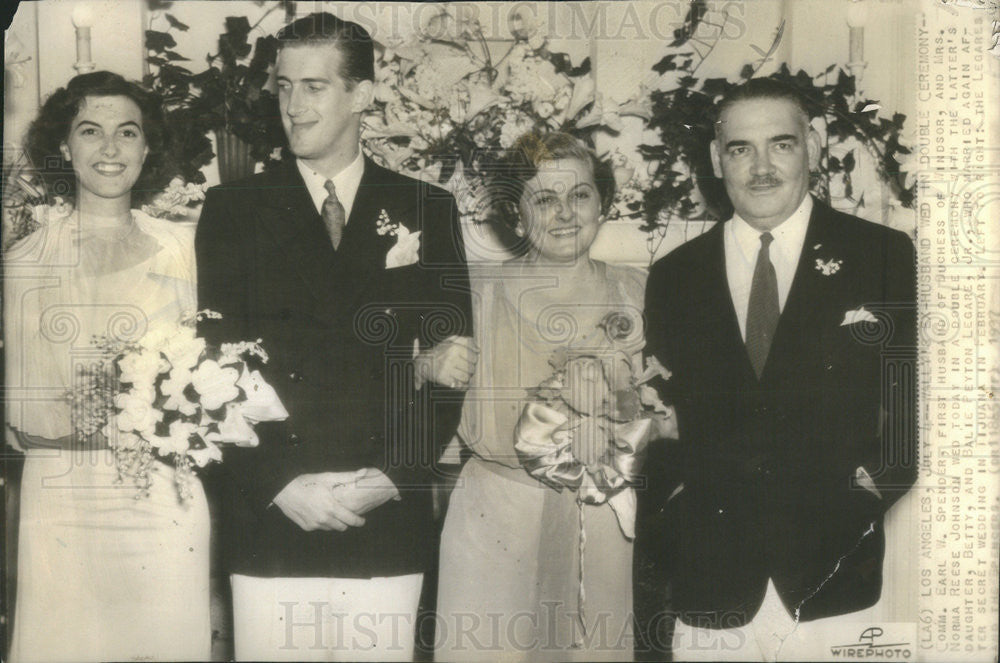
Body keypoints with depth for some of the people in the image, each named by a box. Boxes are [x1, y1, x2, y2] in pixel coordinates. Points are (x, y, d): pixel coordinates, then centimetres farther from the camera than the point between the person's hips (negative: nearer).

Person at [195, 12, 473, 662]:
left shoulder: (428, 211, 9)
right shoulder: (234, 210, 6)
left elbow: (453, 356, 6)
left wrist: (394, 475, -6)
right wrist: (280, 483, -9)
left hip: (390, 529, 1)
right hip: (270, 522, 0)